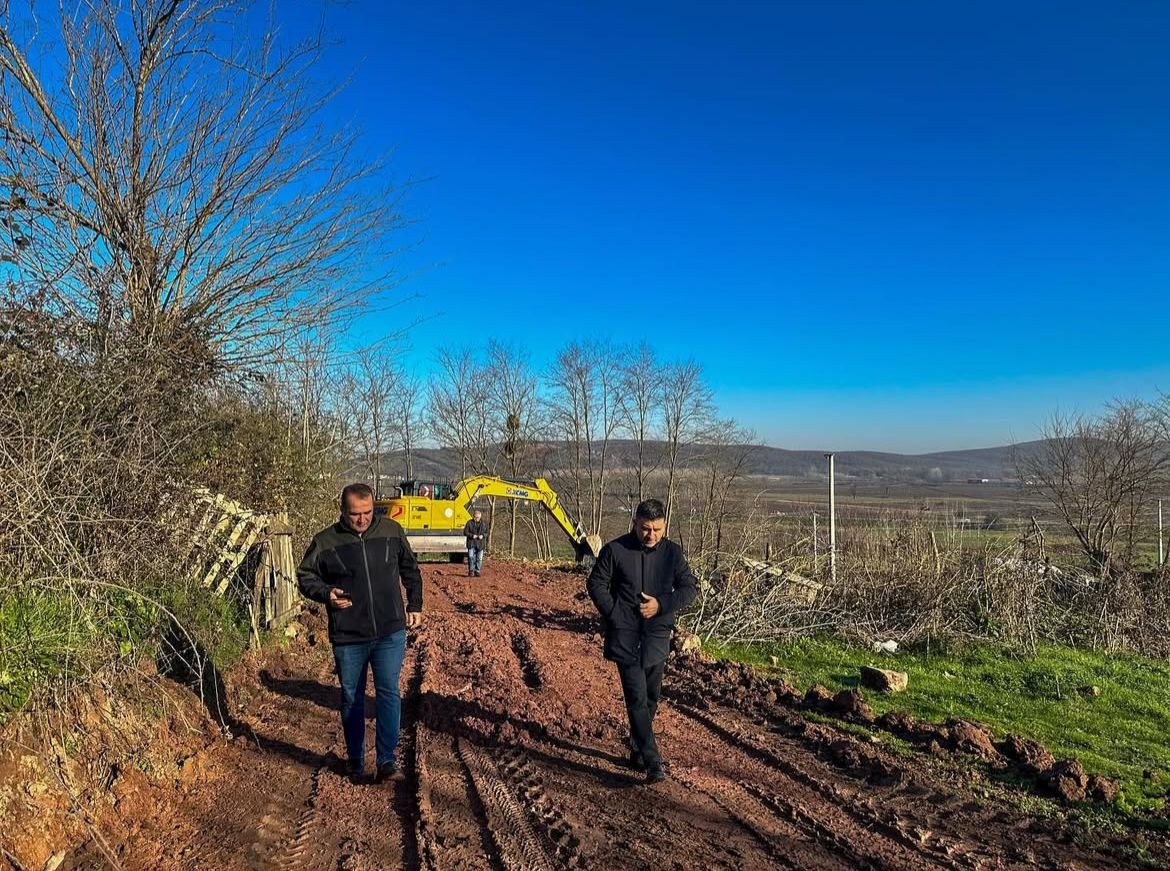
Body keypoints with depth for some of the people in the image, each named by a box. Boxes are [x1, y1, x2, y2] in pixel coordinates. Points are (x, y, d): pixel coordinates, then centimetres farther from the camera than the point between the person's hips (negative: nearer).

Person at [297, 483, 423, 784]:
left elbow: (410, 570, 13)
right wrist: (326, 593, -16)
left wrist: (415, 606, 11)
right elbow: (305, 577, 3)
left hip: (390, 634, 0)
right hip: (348, 638, 0)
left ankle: (387, 761, 5)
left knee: (389, 693, -4)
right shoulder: (325, 541, -7)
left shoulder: (392, 531, -1)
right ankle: (355, 762, 29)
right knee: (351, 698, 13)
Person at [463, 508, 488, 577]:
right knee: (471, 557, -7)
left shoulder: (484, 524, 5)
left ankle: (477, 571, 14)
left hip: (480, 544, 2)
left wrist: (483, 535, -12)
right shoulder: (469, 523, -1)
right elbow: (465, 532, 0)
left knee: (479, 558, 4)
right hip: (471, 543, -2)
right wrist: (472, 535, -15)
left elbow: (487, 533, 9)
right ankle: (471, 571, 5)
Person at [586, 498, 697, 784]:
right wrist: (616, 615, -10)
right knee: (637, 698, -10)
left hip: (656, 637, 4)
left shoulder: (672, 552, 1)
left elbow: (689, 587, 5)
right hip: (625, 637, -3)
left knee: (651, 697, 13)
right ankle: (653, 762, -8)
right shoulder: (615, 550, -7)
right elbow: (596, 584, -1)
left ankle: (637, 750, 32)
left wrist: (662, 605, -11)